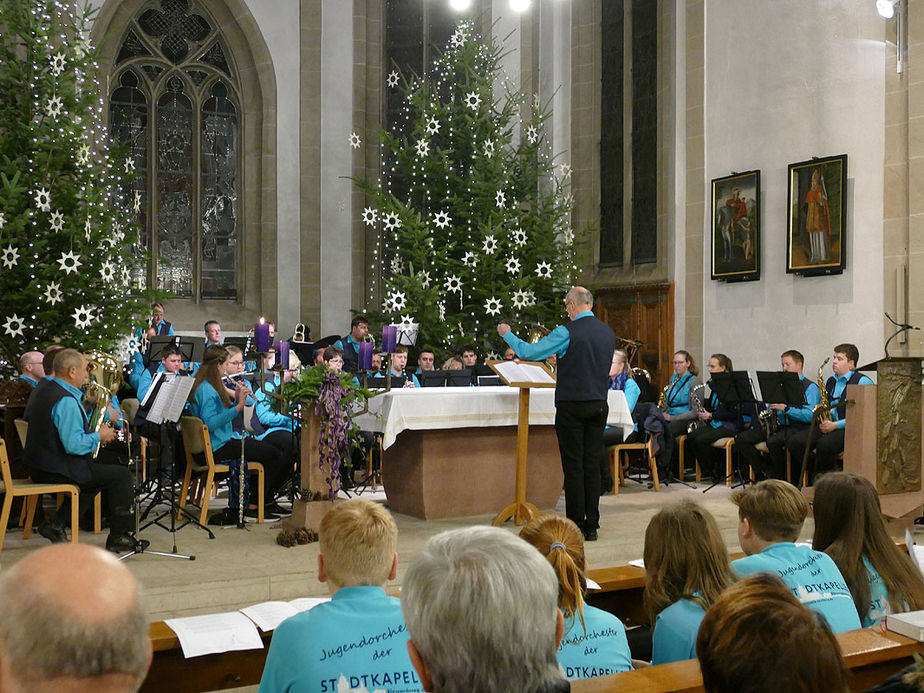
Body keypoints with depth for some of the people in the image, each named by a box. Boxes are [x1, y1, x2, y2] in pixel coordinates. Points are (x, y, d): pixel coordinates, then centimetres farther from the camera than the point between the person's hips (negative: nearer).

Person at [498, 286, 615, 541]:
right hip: (599, 405, 6)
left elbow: (530, 352, -11)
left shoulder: (567, 332, -12)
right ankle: (592, 526, 12)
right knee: (592, 465, 8)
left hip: (572, 407, -5)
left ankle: (576, 525, 4)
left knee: (573, 466, 0)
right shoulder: (608, 332, 8)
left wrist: (507, 334, 7)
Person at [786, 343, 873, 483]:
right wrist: (821, 420, 4)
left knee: (824, 444, -36)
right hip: (826, 426, 7)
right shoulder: (829, 382, 21)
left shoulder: (862, 382, -3)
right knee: (794, 443, -17)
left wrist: (836, 425, -17)